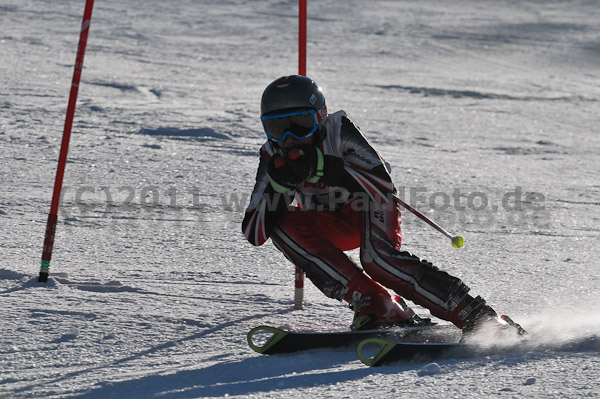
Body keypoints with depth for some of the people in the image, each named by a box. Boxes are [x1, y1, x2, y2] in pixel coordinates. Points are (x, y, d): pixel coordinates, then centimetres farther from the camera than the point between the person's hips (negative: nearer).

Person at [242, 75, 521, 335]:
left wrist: (323, 168, -41)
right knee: (283, 225, -24)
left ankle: (476, 315, -32)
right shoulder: (273, 156, -14)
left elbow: (383, 187, -32)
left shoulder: (338, 130, -24)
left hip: (373, 206, -5)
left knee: (378, 259, -35)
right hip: (336, 224, 5)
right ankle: (371, 303, -25)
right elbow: (254, 234, -17)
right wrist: (279, 184, -33)